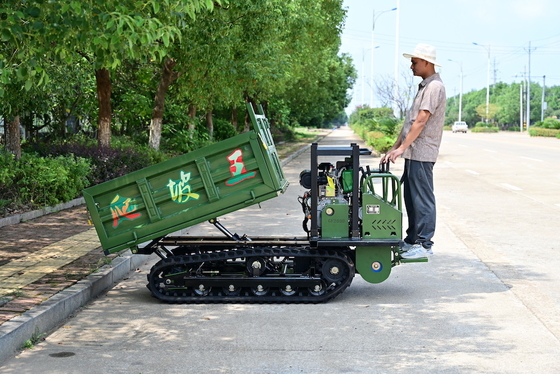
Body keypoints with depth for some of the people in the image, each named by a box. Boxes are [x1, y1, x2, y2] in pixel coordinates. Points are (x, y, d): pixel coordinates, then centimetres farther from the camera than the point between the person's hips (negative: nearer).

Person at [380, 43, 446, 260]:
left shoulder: (434, 87, -13)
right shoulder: (424, 86, 19)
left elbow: (421, 121, -19)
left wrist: (401, 148, -21)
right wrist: (394, 148, 18)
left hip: (422, 153, -10)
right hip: (413, 153, 10)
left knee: (422, 199, -7)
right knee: (411, 198, 14)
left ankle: (424, 244, -3)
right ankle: (412, 240, 21)